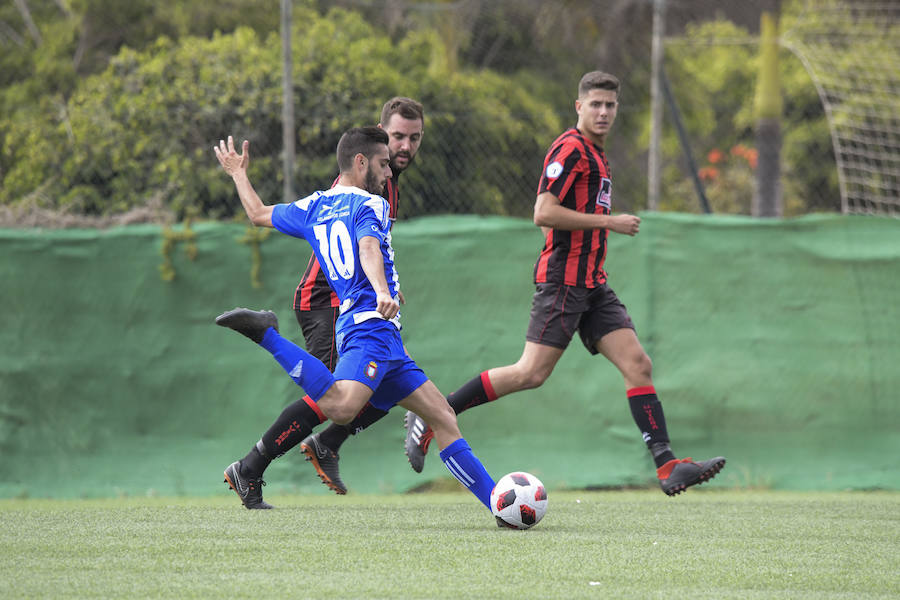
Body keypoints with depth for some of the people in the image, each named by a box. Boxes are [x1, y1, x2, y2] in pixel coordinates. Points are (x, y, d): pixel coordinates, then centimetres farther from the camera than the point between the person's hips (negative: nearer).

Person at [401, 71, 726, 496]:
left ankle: (668, 467, -8)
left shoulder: (594, 154, 20)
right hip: (563, 279, -9)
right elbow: (544, 213, -19)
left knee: (638, 364, -3)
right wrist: (608, 222, -15)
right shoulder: (571, 148, -10)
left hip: (592, 284, 9)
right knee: (532, 373, -14)